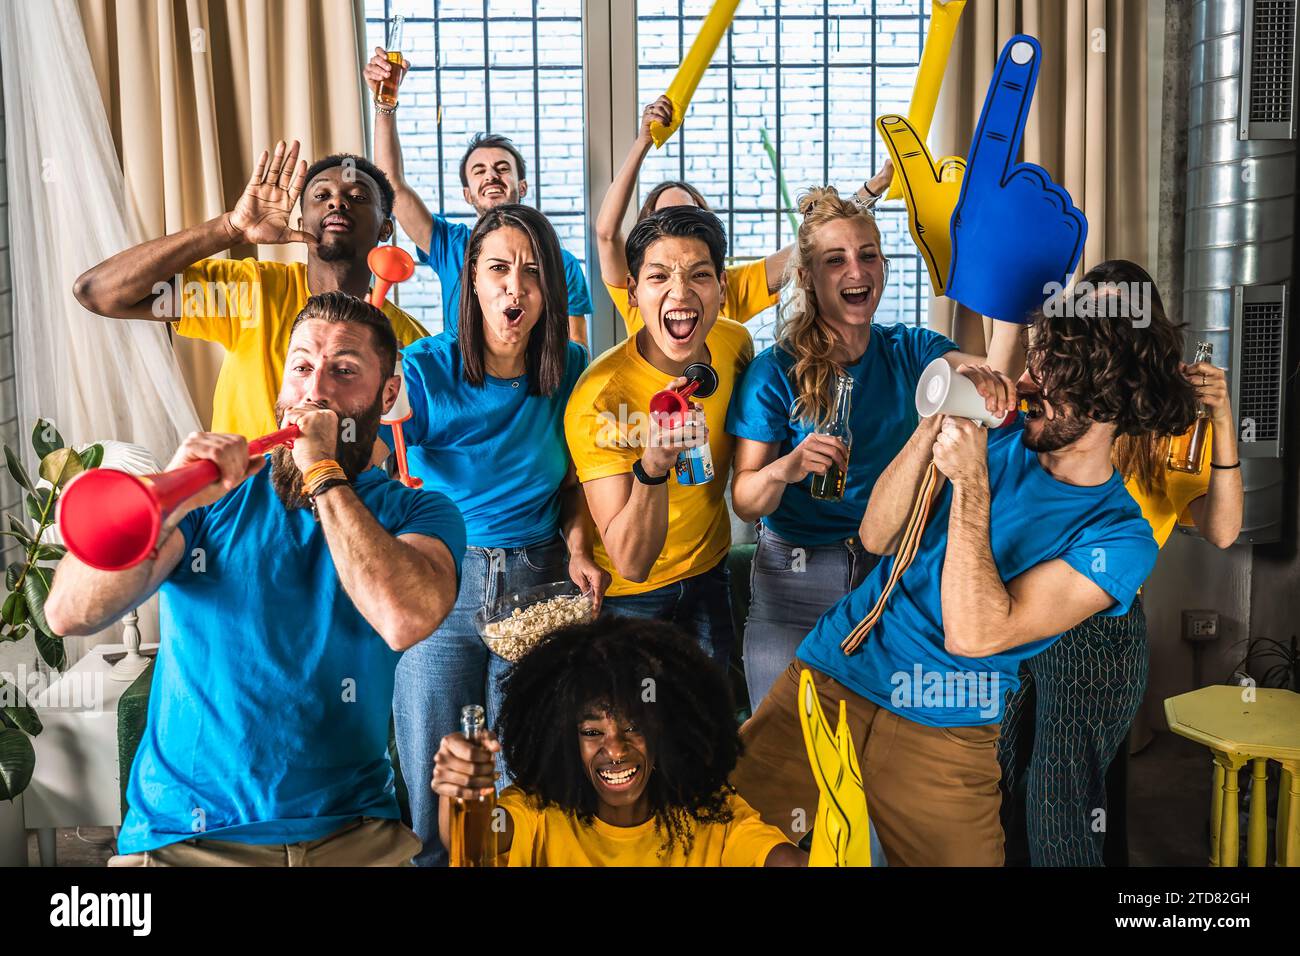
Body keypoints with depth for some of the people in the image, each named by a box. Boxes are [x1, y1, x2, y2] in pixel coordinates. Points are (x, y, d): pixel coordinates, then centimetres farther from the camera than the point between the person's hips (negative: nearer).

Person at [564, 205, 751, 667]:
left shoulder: (734, 342, -13)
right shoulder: (599, 398, -30)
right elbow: (631, 564, -34)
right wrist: (652, 468, -48)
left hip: (709, 572, 5)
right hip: (628, 593, -5)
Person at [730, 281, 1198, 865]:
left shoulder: (1121, 537, -9)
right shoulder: (1003, 440, 3)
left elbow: (974, 635, -20)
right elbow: (877, 537, -2)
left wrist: (970, 482, -22)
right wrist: (932, 428, -13)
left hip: (941, 730, -2)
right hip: (830, 671, 3)